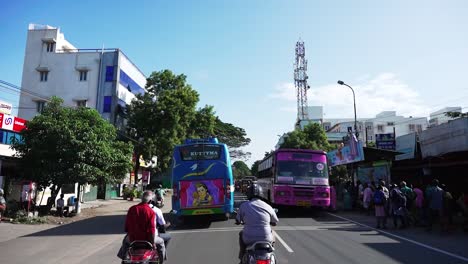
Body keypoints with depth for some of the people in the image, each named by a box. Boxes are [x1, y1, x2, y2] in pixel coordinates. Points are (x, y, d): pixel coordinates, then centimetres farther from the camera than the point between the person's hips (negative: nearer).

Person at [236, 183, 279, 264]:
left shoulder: (244, 205, -6)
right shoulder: (268, 207, -3)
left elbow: (237, 222, 6)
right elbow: (274, 223, 11)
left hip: (249, 240, -1)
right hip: (266, 240, 1)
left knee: (241, 234, 33)